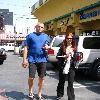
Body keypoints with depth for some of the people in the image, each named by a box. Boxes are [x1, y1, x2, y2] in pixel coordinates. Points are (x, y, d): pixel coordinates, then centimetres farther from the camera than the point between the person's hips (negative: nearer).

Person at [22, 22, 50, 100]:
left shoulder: (46, 36, 12)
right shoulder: (30, 35, 3)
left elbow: (49, 46, 20)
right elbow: (26, 48, 0)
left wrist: (48, 47, -6)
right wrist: (24, 59, -8)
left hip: (42, 60, 3)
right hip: (32, 59, -3)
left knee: (42, 78, 8)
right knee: (31, 77, -4)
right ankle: (30, 91, 23)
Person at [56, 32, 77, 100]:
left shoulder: (74, 48, 6)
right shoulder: (62, 47, 2)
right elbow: (57, 56, -2)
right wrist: (64, 57, -18)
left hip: (71, 68, 0)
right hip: (63, 67, 0)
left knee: (70, 83, 1)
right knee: (61, 82, 15)